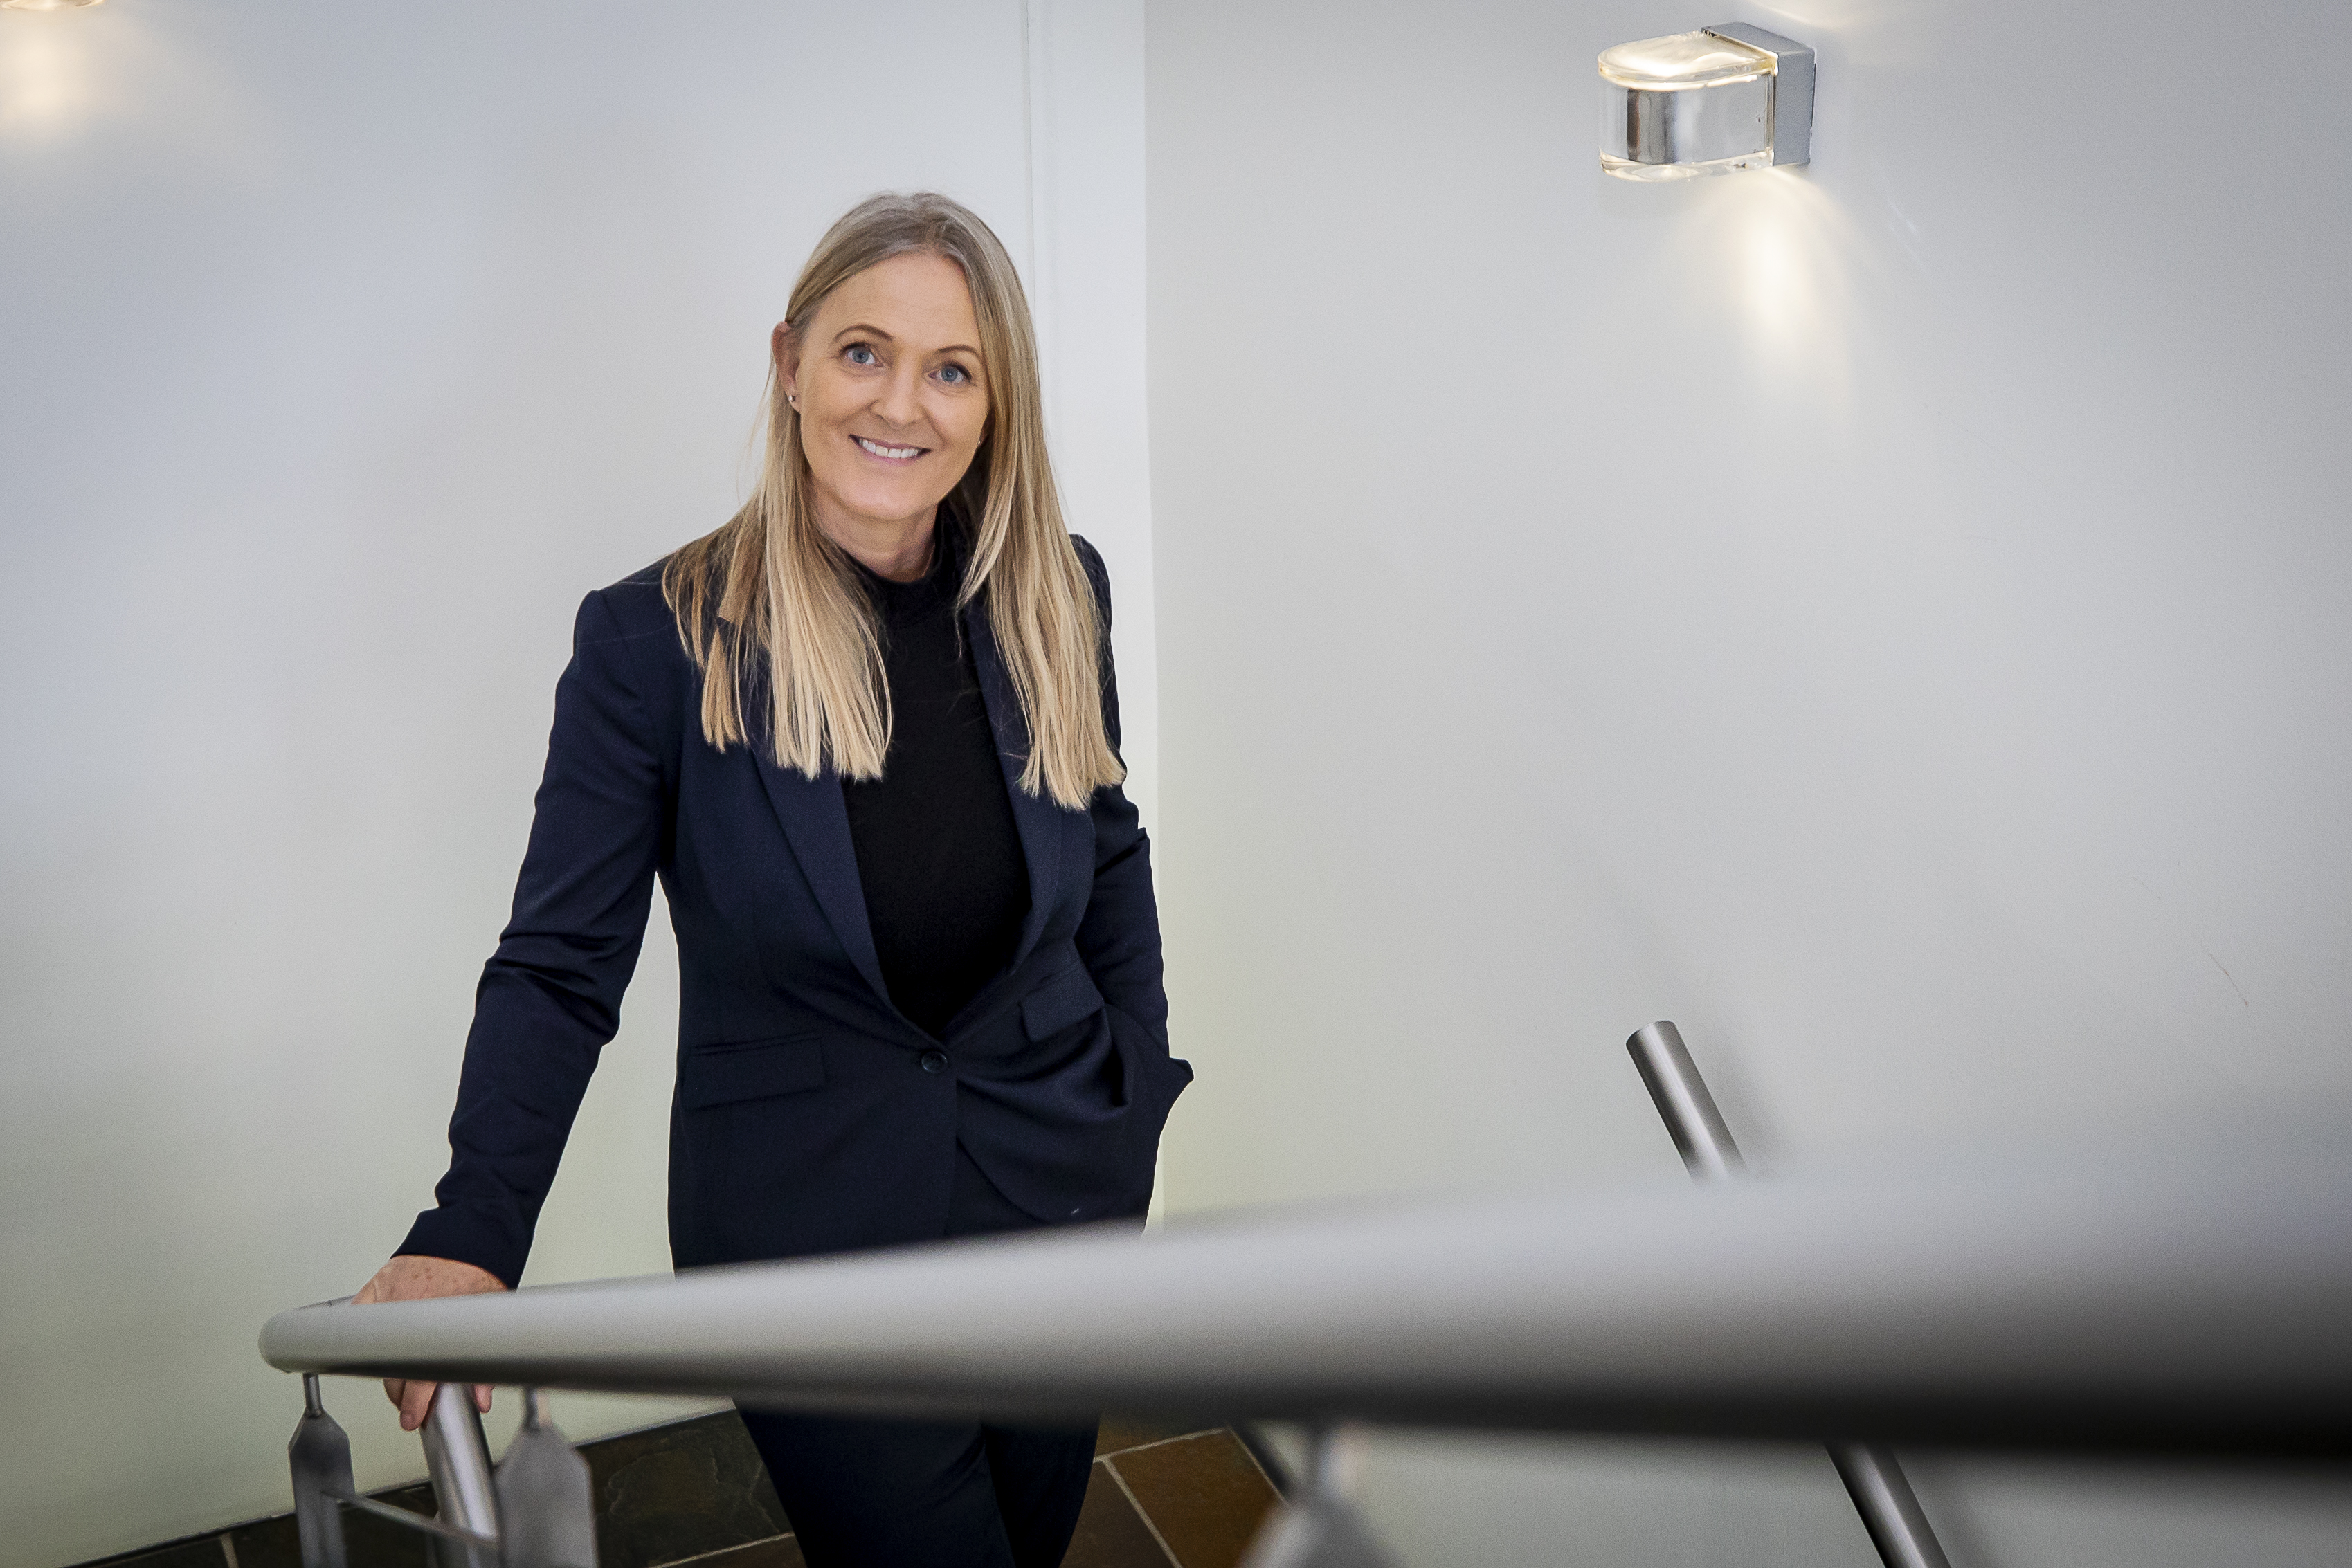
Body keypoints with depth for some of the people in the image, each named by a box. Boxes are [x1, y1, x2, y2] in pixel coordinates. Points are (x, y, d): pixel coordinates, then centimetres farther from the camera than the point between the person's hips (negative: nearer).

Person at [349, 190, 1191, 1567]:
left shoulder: (1056, 594, -4)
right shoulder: (657, 640, -16)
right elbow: (560, 969, -12)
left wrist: (1139, 1089, 10)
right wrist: (468, 1238, -24)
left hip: (1061, 1192, 4)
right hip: (811, 1237, -4)